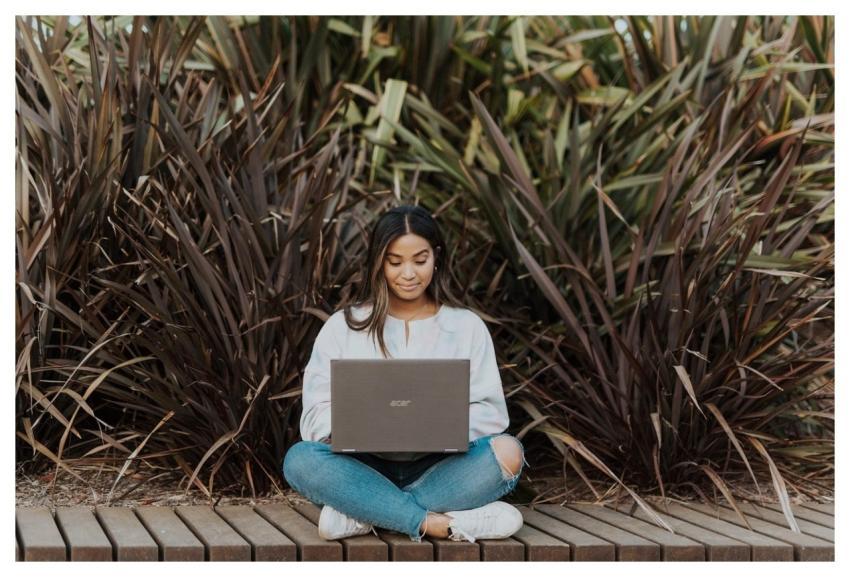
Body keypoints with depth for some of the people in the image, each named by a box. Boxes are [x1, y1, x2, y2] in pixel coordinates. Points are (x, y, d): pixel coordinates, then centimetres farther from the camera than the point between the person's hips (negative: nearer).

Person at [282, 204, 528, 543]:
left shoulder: (466, 326, 9)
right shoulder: (343, 327, 8)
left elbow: (489, 412, 2)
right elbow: (316, 415, 0)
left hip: (438, 469, 1)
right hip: (367, 468, 0)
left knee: (507, 452, -28)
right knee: (300, 460, -29)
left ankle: (364, 513, -29)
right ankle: (441, 523, -35)